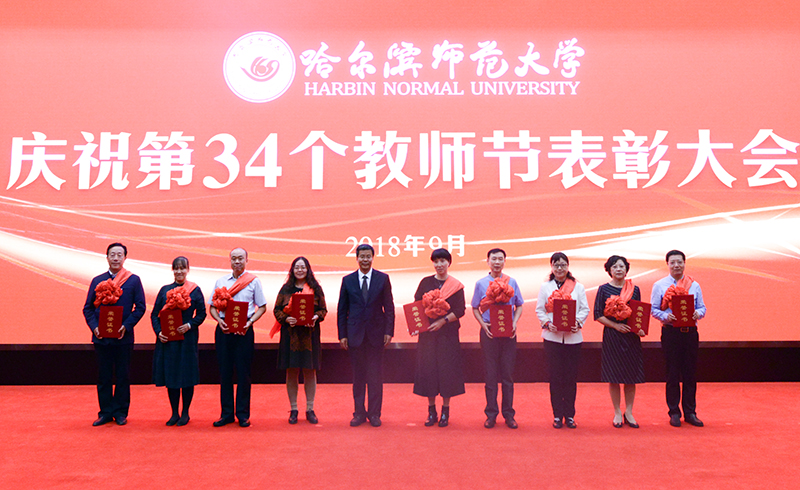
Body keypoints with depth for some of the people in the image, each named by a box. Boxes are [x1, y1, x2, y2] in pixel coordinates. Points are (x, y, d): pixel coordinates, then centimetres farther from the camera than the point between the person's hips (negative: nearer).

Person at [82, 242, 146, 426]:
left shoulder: (134, 280, 2)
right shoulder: (97, 281, 9)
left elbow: (140, 307, -1)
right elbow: (88, 308, 9)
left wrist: (127, 326, -12)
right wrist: (94, 327, -7)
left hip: (123, 337, -2)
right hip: (101, 337, 2)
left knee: (123, 377, 5)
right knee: (103, 377, 8)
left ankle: (120, 413, 15)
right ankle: (105, 413, 18)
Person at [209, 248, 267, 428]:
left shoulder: (253, 281, 4)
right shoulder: (220, 282, 11)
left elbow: (262, 307, 4)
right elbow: (212, 307, 12)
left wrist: (250, 322, -12)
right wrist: (219, 320, -8)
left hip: (244, 331, -2)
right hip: (223, 330, 2)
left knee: (243, 373, 0)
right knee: (225, 372, 5)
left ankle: (243, 415, 9)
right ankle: (226, 414, 14)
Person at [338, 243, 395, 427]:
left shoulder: (382, 279, 3)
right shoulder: (347, 280, 5)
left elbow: (389, 307, 3)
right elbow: (342, 310, 6)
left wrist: (389, 331, -4)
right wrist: (342, 335, 0)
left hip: (376, 333, -1)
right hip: (355, 334, 1)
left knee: (375, 375, 2)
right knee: (358, 375, 7)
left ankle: (374, 413, 12)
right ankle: (359, 412, 16)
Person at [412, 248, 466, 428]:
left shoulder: (456, 285, 1)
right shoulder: (425, 282, 7)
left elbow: (460, 310, -5)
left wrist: (443, 321, -16)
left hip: (448, 333, -2)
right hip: (427, 332, 2)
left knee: (447, 369, 0)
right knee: (428, 368, 2)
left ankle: (445, 411, 11)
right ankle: (431, 411, 13)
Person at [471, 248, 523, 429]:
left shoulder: (511, 282, 5)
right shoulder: (481, 283, 4)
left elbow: (519, 306, 10)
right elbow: (475, 308, 8)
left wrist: (514, 323, -6)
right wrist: (483, 325, -7)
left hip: (508, 332, 1)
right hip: (489, 331, 0)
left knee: (508, 374, 4)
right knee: (490, 375, 4)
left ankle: (509, 414, 13)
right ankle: (491, 414, 13)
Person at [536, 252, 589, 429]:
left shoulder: (578, 287, 8)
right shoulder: (545, 287, 8)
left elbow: (585, 309, 4)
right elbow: (540, 310, 4)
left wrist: (578, 323, -14)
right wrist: (547, 323, -13)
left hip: (573, 337, 0)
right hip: (552, 337, 0)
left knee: (571, 377, 4)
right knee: (555, 376, 2)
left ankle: (569, 415, 14)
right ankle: (557, 415, 11)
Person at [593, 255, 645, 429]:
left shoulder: (634, 289, 7)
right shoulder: (604, 289, 0)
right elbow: (598, 315, -2)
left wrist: (640, 329, -8)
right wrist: (616, 325, -13)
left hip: (631, 337, 2)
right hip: (612, 336, -2)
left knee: (631, 376, 5)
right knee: (613, 377, 2)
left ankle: (629, 413, 17)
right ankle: (617, 413, 15)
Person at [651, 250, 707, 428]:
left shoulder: (694, 285, 10)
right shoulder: (659, 285, 3)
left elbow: (702, 307, 10)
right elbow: (653, 309, 1)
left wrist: (698, 314, -12)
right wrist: (666, 316, -17)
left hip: (690, 332, 2)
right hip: (670, 332, -2)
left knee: (690, 373, 6)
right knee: (672, 373, 2)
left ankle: (690, 413, 15)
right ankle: (674, 413, 12)